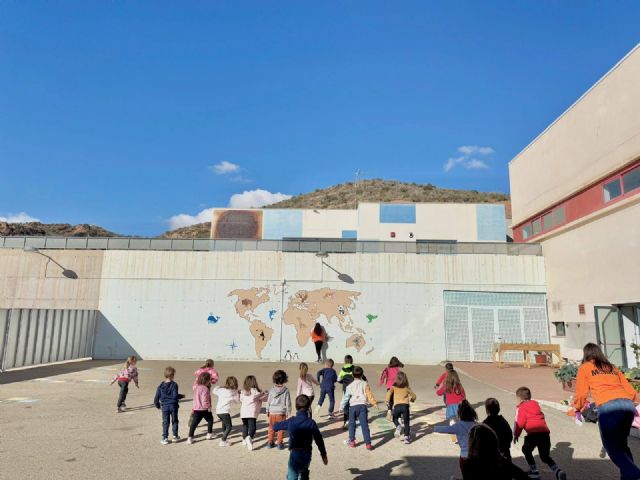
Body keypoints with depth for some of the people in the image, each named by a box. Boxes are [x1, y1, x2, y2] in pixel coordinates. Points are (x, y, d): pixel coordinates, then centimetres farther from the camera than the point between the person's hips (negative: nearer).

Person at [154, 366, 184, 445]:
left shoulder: (161, 386, -1)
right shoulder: (174, 385, -13)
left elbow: (157, 397, 2)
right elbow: (175, 396, -19)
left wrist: (157, 405, 17)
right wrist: (181, 396, -1)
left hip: (164, 406, 2)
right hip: (173, 406, -2)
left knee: (165, 422, 9)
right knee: (174, 421, 13)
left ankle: (165, 438, 7)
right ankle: (175, 436, 22)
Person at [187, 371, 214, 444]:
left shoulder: (196, 387, 3)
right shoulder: (205, 389, -22)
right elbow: (204, 400, -26)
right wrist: (208, 407, -12)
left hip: (196, 408, 6)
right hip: (204, 409, -6)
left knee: (194, 423, 6)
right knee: (210, 420, 18)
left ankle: (190, 437, 1)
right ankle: (209, 434, 28)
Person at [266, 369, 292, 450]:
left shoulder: (272, 390, -4)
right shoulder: (286, 391, -10)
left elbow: (268, 401, 3)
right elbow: (288, 402, -5)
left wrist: (267, 411, 14)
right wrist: (288, 412, 6)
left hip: (272, 412, 2)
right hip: (281, 413, -2)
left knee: (271, 428, 15)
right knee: (281, 428, 9)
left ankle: (270, 442, 22)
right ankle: (280, 443, 10)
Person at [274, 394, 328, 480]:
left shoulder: (291, 421, -8)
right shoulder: (311, 422, -7)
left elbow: (275, 427, 5)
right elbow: (319, 439, -2)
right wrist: (324, 454, 9)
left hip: (294, 454, -3)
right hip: (307, 454, 3)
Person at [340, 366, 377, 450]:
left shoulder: (350, 386, 7)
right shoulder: (365, 384, 6)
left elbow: (346, 397, 8)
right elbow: (369, 395, 3)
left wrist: (342, 407, 16)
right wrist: (374, 403, 12)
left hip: (353, 406, 0)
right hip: (362, 406, 0)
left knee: (352, 424, 16)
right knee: (364, 425, -2)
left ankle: (352, 441, 19)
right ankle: (368, 443, -6)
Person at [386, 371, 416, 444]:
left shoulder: (394, 387, 10)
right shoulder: (407, 387, 14)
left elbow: (389, 392, -8)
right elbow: (413, 396, 19)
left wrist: (387, 401, 0)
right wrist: (411, 399, 40)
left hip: (397, 406, 0)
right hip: (405, 405, 0)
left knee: (395, 418, 25)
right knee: (406, 422, 10)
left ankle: (398, 426, -4)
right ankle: (406, 437, -2)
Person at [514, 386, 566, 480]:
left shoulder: (521, 408, 2)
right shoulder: (536, 404, 22)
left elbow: (520, 423, -5)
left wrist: (516, 434, 6)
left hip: (534, 433, -6)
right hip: (545, 431, 6)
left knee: (526, 450, 20)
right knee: (545, 456, 20)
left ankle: (534, 471, 16)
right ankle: (558, 471, 1)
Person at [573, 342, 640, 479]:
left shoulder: (584, 367, 15)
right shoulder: (612, 368, 28)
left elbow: (581, 395, 10)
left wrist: (578, 408, 29)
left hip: (608, 407, -5)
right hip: (628, 405, 5)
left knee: (612, 447, 7)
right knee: (621, 444, 21)